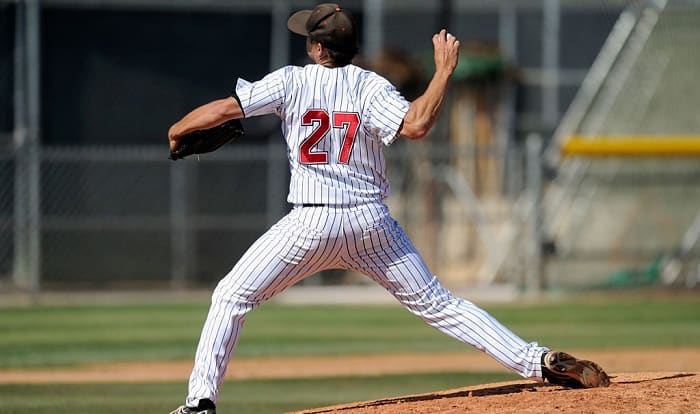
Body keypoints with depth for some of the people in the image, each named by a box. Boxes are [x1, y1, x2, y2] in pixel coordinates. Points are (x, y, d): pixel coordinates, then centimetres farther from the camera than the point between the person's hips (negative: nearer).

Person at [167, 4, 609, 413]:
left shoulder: (291, 81, 0)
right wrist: (445, 70, -6)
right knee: (436, 302, 7)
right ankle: (538, 361, -1)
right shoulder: (370, 86, 1)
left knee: (232, 297, 8)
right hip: (372, 223, 2)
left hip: (311, 223, -2)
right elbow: (414, 125, -17)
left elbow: (224, 108, -1)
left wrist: (179, 130, 17)